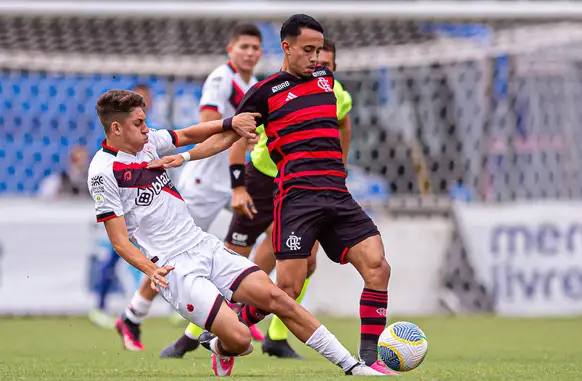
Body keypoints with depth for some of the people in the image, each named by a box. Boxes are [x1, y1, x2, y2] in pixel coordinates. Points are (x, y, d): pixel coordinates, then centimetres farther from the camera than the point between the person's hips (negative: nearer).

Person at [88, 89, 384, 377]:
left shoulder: (146, 141, 7)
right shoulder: (104, 172, -12)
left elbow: (186, 135, 25)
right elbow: (120, 242, -13)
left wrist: (231, 123, 11)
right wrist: (151, 270, -27)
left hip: (204, 245, 7)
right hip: (174, 268, -7)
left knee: (274, 296, -7)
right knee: (240, 339, -19)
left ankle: (349, 365, 1)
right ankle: (222, 349, 19)